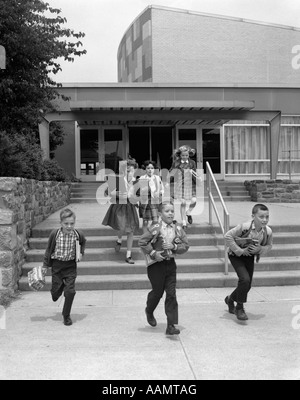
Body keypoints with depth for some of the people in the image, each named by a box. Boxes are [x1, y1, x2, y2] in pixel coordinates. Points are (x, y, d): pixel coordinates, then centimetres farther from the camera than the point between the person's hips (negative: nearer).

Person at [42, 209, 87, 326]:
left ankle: (66, 315, 15)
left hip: (71, 265, 0)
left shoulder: (78, 234, -11)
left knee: (70, 291, -4)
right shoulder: (54, 234, -13)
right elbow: (49, 249, 0)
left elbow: (83, 242, 14)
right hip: (57, 265, 0)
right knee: (55, 289, 7)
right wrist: (45, 265, 5)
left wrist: (81, 253, 0)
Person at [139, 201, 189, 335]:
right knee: (157, 292, 11)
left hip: (170, 264, 3)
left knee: (171, 294, -1)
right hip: (156, 264, -3)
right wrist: (153, 253, -15)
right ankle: (149, 312, 43)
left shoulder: (178, 229, -1)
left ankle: (171, 325, 4)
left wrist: (174, 247, -15)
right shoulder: (156, 228, -13)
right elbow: (142, 242, -9)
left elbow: (186, 246, 2)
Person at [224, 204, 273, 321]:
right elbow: (228, 236, -23)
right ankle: (239, 308, -2)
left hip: (250, 257, 5)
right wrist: (239, 250, -23)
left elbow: (269, 245, 1)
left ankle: (230, 299, 38)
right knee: (245, 279, -22)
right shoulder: (244, 227, -32)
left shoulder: (268, 231, -18)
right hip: (236, 256, -5)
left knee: (247, 285, 8)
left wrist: (260, 249, -20)